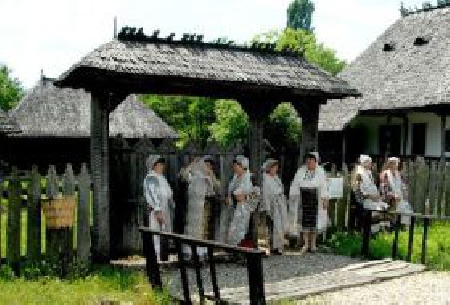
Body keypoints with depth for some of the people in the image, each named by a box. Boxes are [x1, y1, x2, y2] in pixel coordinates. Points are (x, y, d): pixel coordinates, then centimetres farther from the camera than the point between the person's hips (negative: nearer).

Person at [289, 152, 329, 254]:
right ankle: (306, 243, 6)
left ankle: (313, 243, 14)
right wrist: (292, 196, 2)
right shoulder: (301, 171, 6)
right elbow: (295, 185, 8)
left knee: (314, 219, 3)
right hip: (303, 197, 1)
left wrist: (325, 199, -9)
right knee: (304, 219, 0)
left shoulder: (320, 171, 1)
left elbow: (324, 186, -2)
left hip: (315, 197, -1)